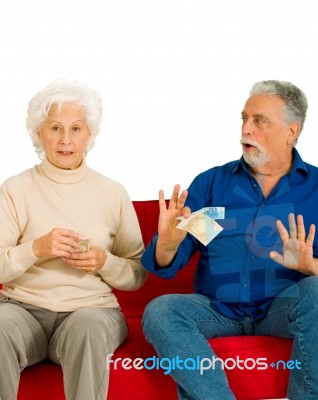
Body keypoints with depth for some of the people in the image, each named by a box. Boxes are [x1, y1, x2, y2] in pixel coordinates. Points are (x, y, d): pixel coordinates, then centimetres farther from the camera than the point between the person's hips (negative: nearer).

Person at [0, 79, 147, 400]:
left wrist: (105, 263, -9)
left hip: (92, 308, 1)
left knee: (88, 325, -36)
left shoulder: (113, 194, 8)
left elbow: (138, 276, 11)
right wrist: (36, 249, -19)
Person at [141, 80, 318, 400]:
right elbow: (166, 266, 1)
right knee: (159, 311, -25)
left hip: (282, 308, -1)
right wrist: (168, 243, -23)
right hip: (217, 308, 1)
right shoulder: (211, 183, 6)